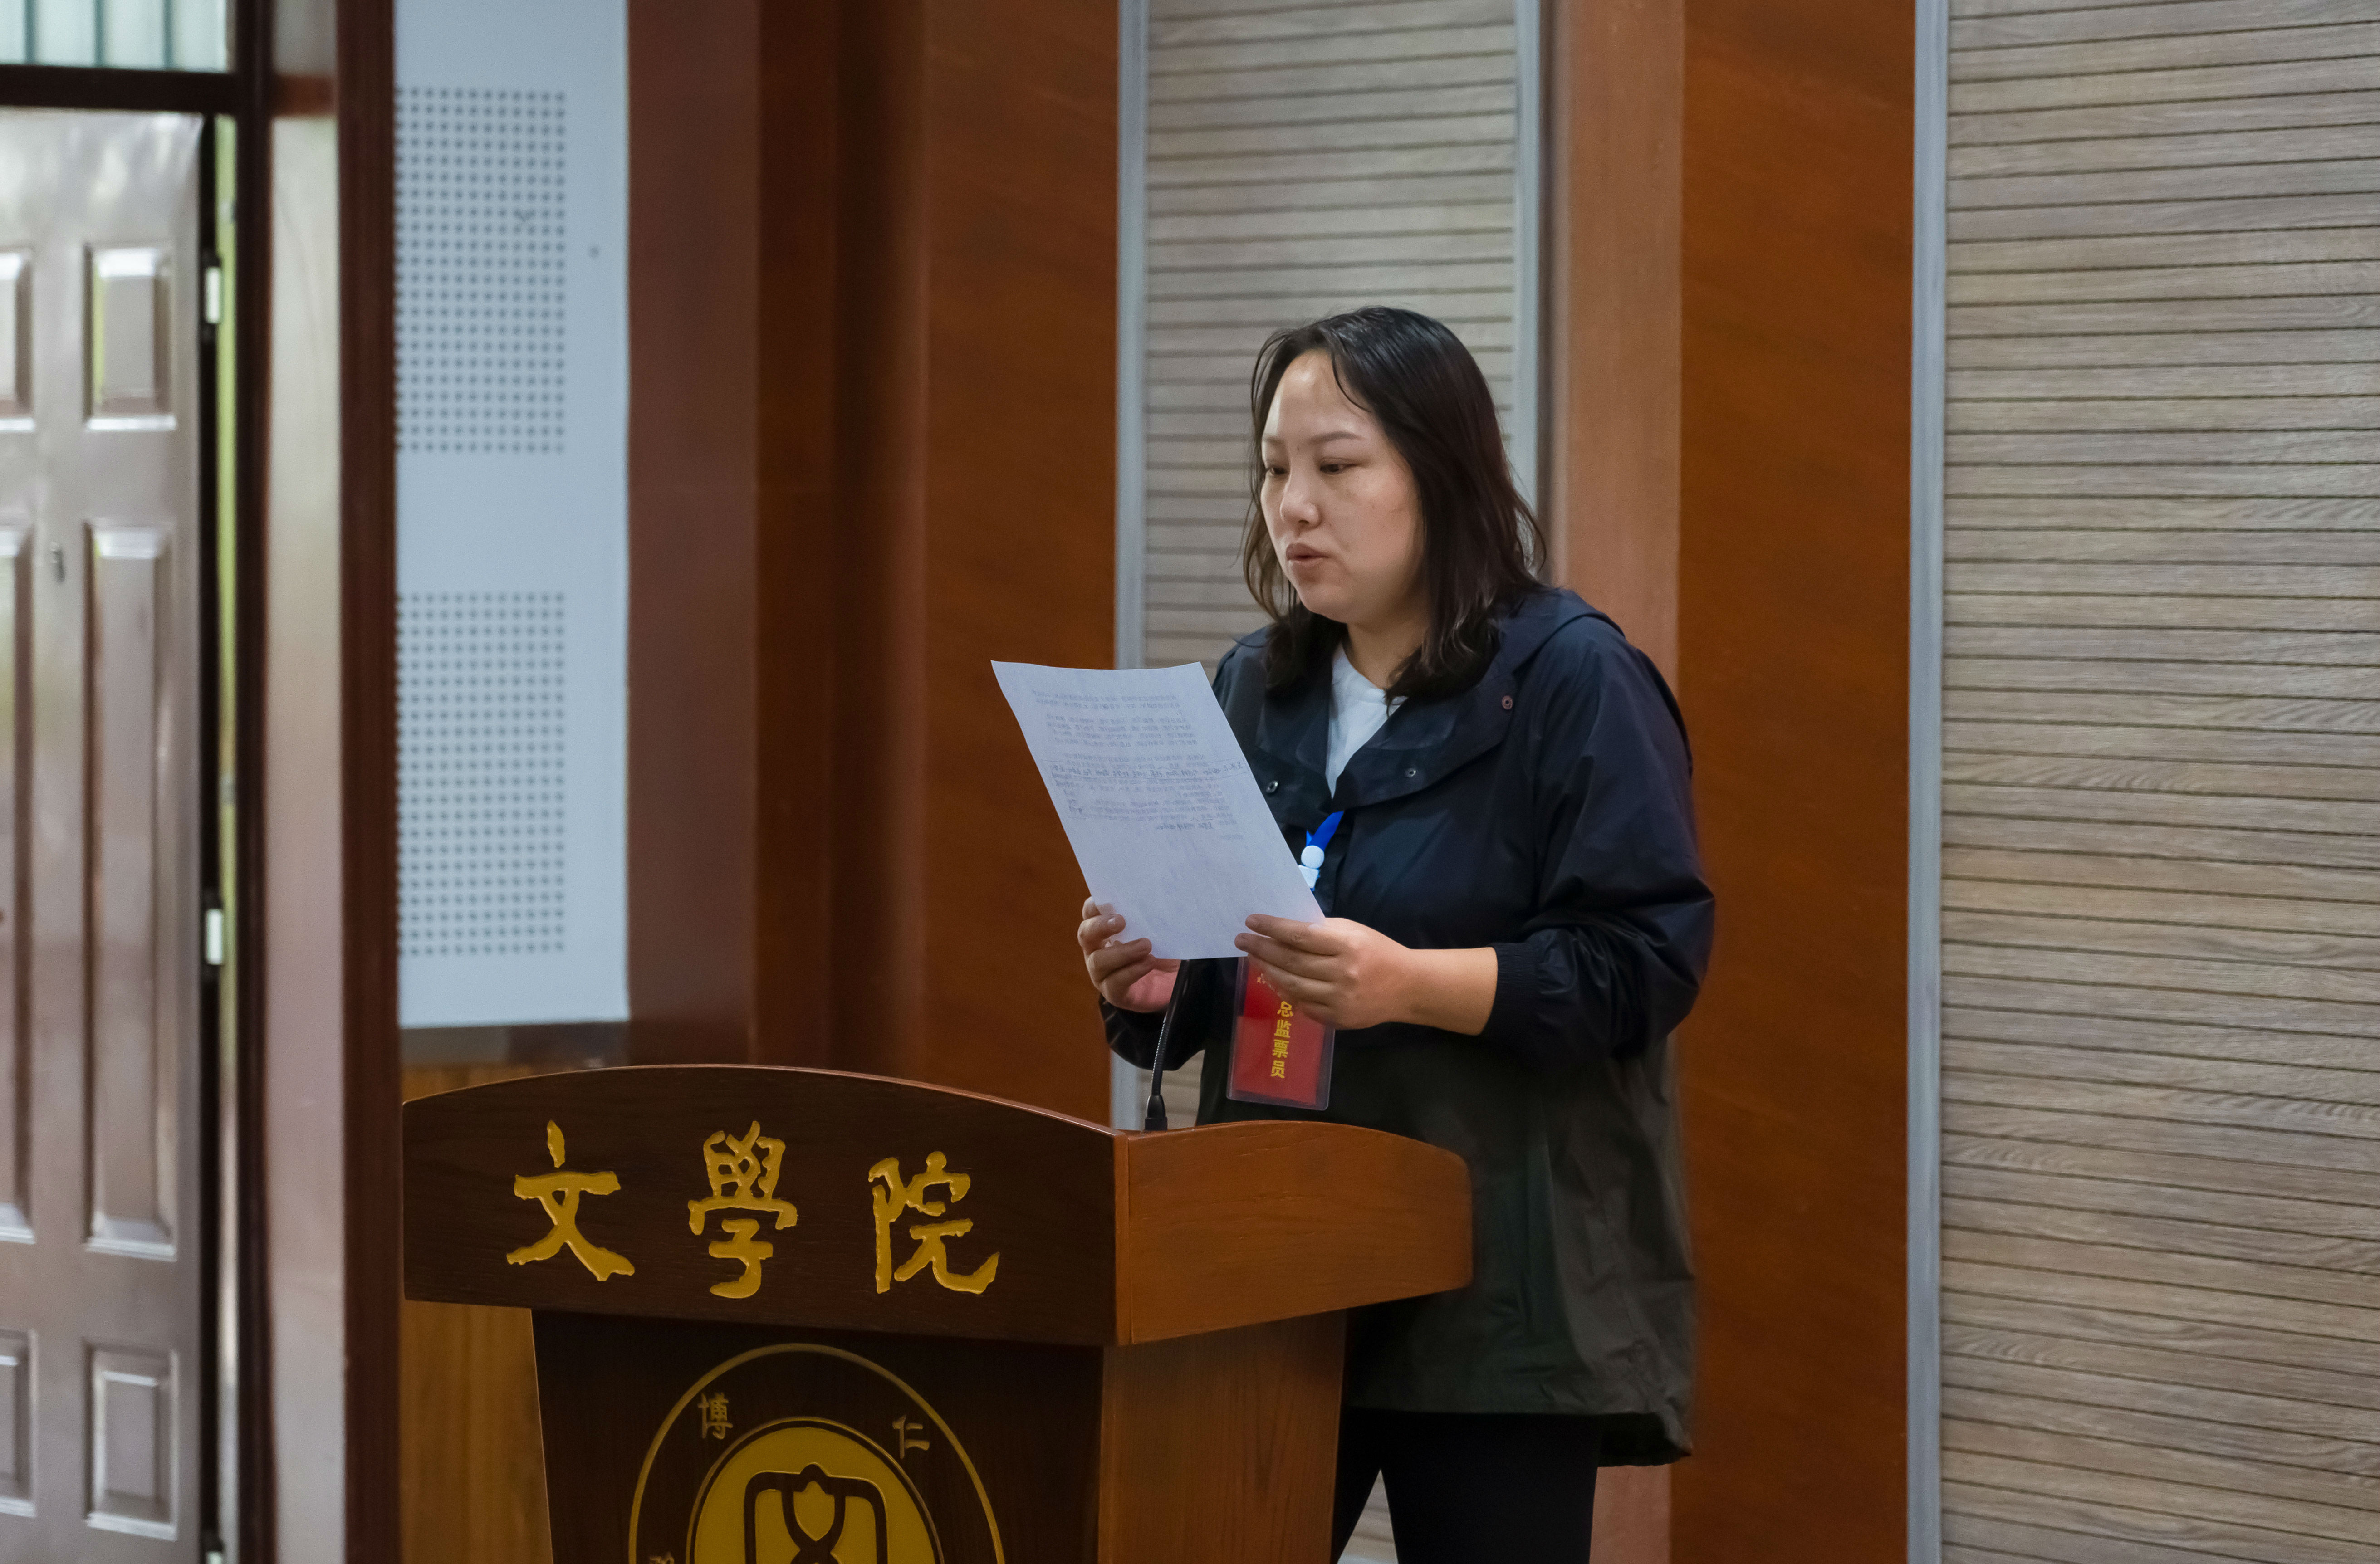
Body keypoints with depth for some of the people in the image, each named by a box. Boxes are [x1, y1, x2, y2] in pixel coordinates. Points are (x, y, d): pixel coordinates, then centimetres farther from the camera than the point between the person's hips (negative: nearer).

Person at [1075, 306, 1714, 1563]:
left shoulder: (1575, 681, -5)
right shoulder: (1253, 690, 14)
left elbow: (1646, 964, -13)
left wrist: (1411, 984, -25)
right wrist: (1149, 986, -3)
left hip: (1495, 1283, -5)